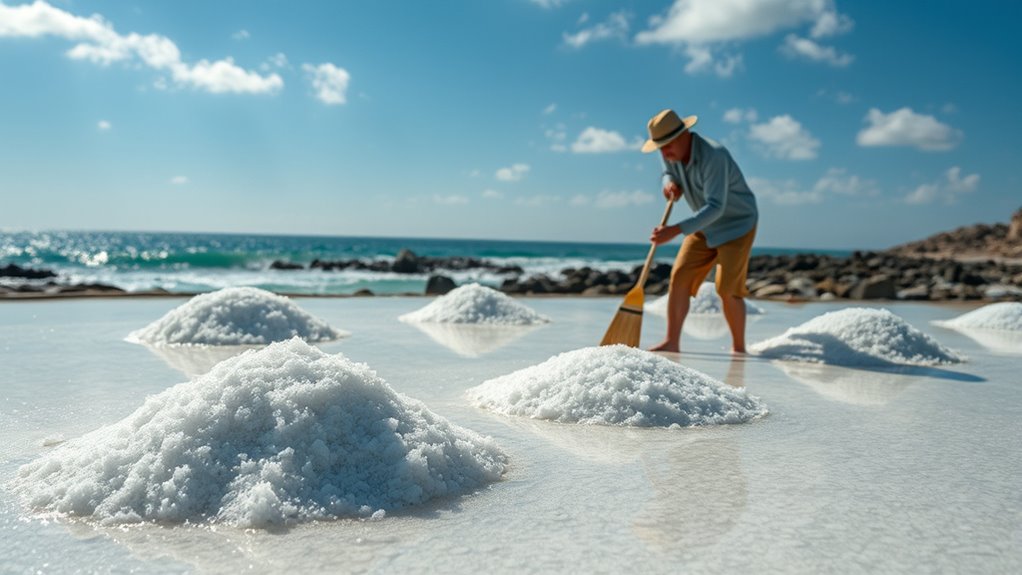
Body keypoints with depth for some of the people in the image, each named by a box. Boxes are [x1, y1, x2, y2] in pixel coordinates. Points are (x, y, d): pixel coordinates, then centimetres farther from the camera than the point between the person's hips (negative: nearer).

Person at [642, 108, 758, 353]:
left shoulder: (714, 156, -32)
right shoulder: (671, 154, -10)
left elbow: (716, 207, -37)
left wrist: (675, 230, -45)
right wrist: (670, 184, -13)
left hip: (737, 224, -7)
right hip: (705, 225, 7)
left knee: (727, 289, -12)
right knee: (680, 276, -7)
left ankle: (739, 347, 6)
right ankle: (672, 342, -4)